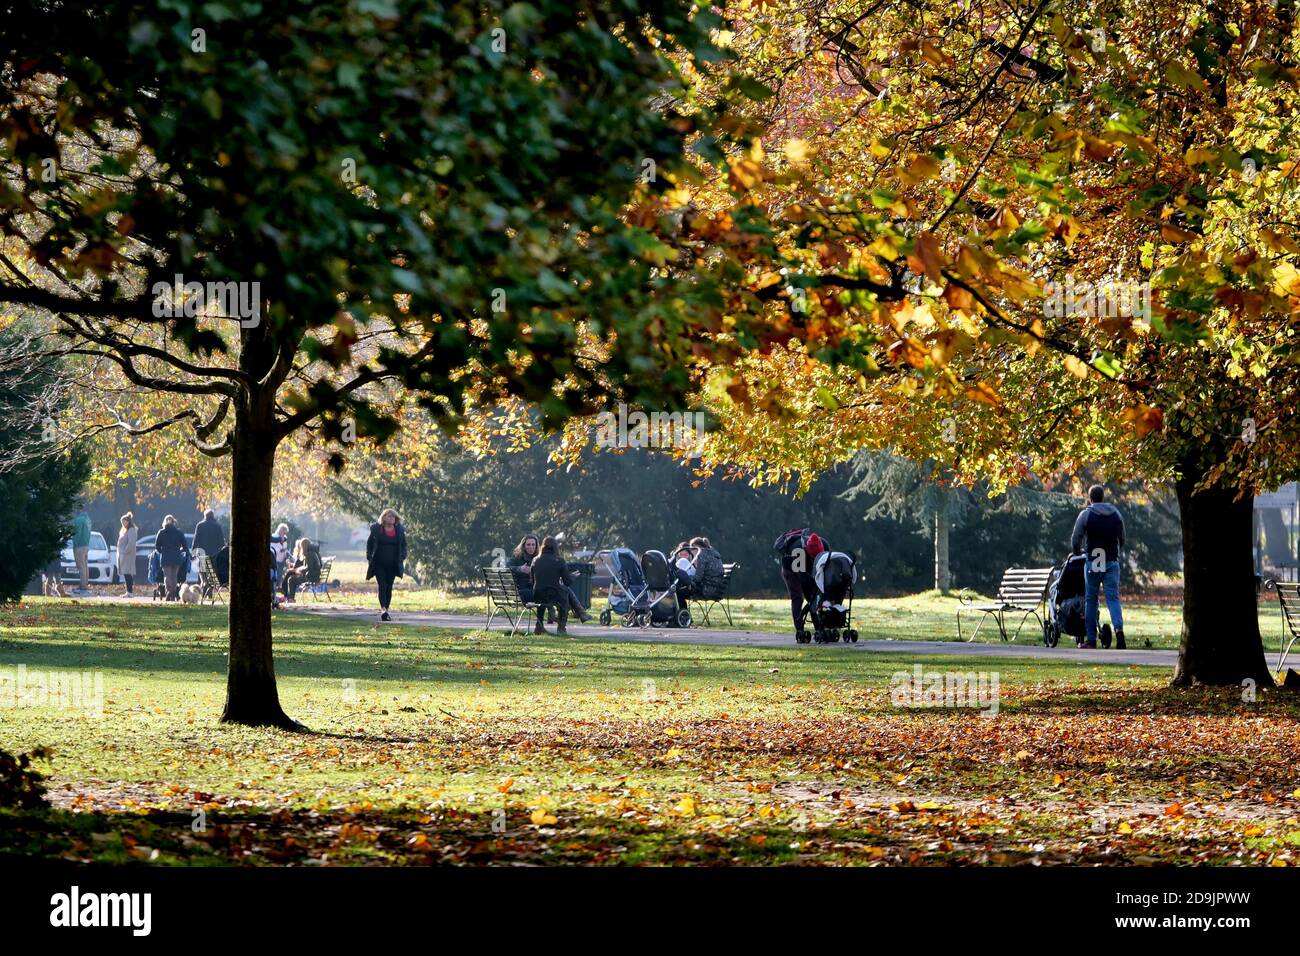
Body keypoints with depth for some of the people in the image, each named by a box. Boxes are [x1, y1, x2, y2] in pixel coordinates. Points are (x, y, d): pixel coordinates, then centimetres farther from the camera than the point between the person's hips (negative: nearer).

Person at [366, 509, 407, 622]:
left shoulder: (399, 530, 7)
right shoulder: (376, 529, 0)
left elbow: (403, 546, 16)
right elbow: (369, 544, 7)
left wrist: (402, 558, 2)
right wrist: (369, 558, 0)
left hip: (392, 564, 3)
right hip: (379, 564, -3)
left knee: (389, 587, 6)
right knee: (382, 585, -14)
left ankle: (385, 610, 14)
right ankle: (383, 609, -25)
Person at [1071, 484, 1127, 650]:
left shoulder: (1086, 514, -4)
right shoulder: (1116, 513, 8)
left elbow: (1075, 540, -2)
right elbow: (1122, 539, 15)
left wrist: (1078, 553, 18)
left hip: (1092, 561, -2)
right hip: (1112, 562, 2)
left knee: (1090, 600, 6)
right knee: (1113, 597, 0)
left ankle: (1091, 639, 6)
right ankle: (1119, 628, -25)